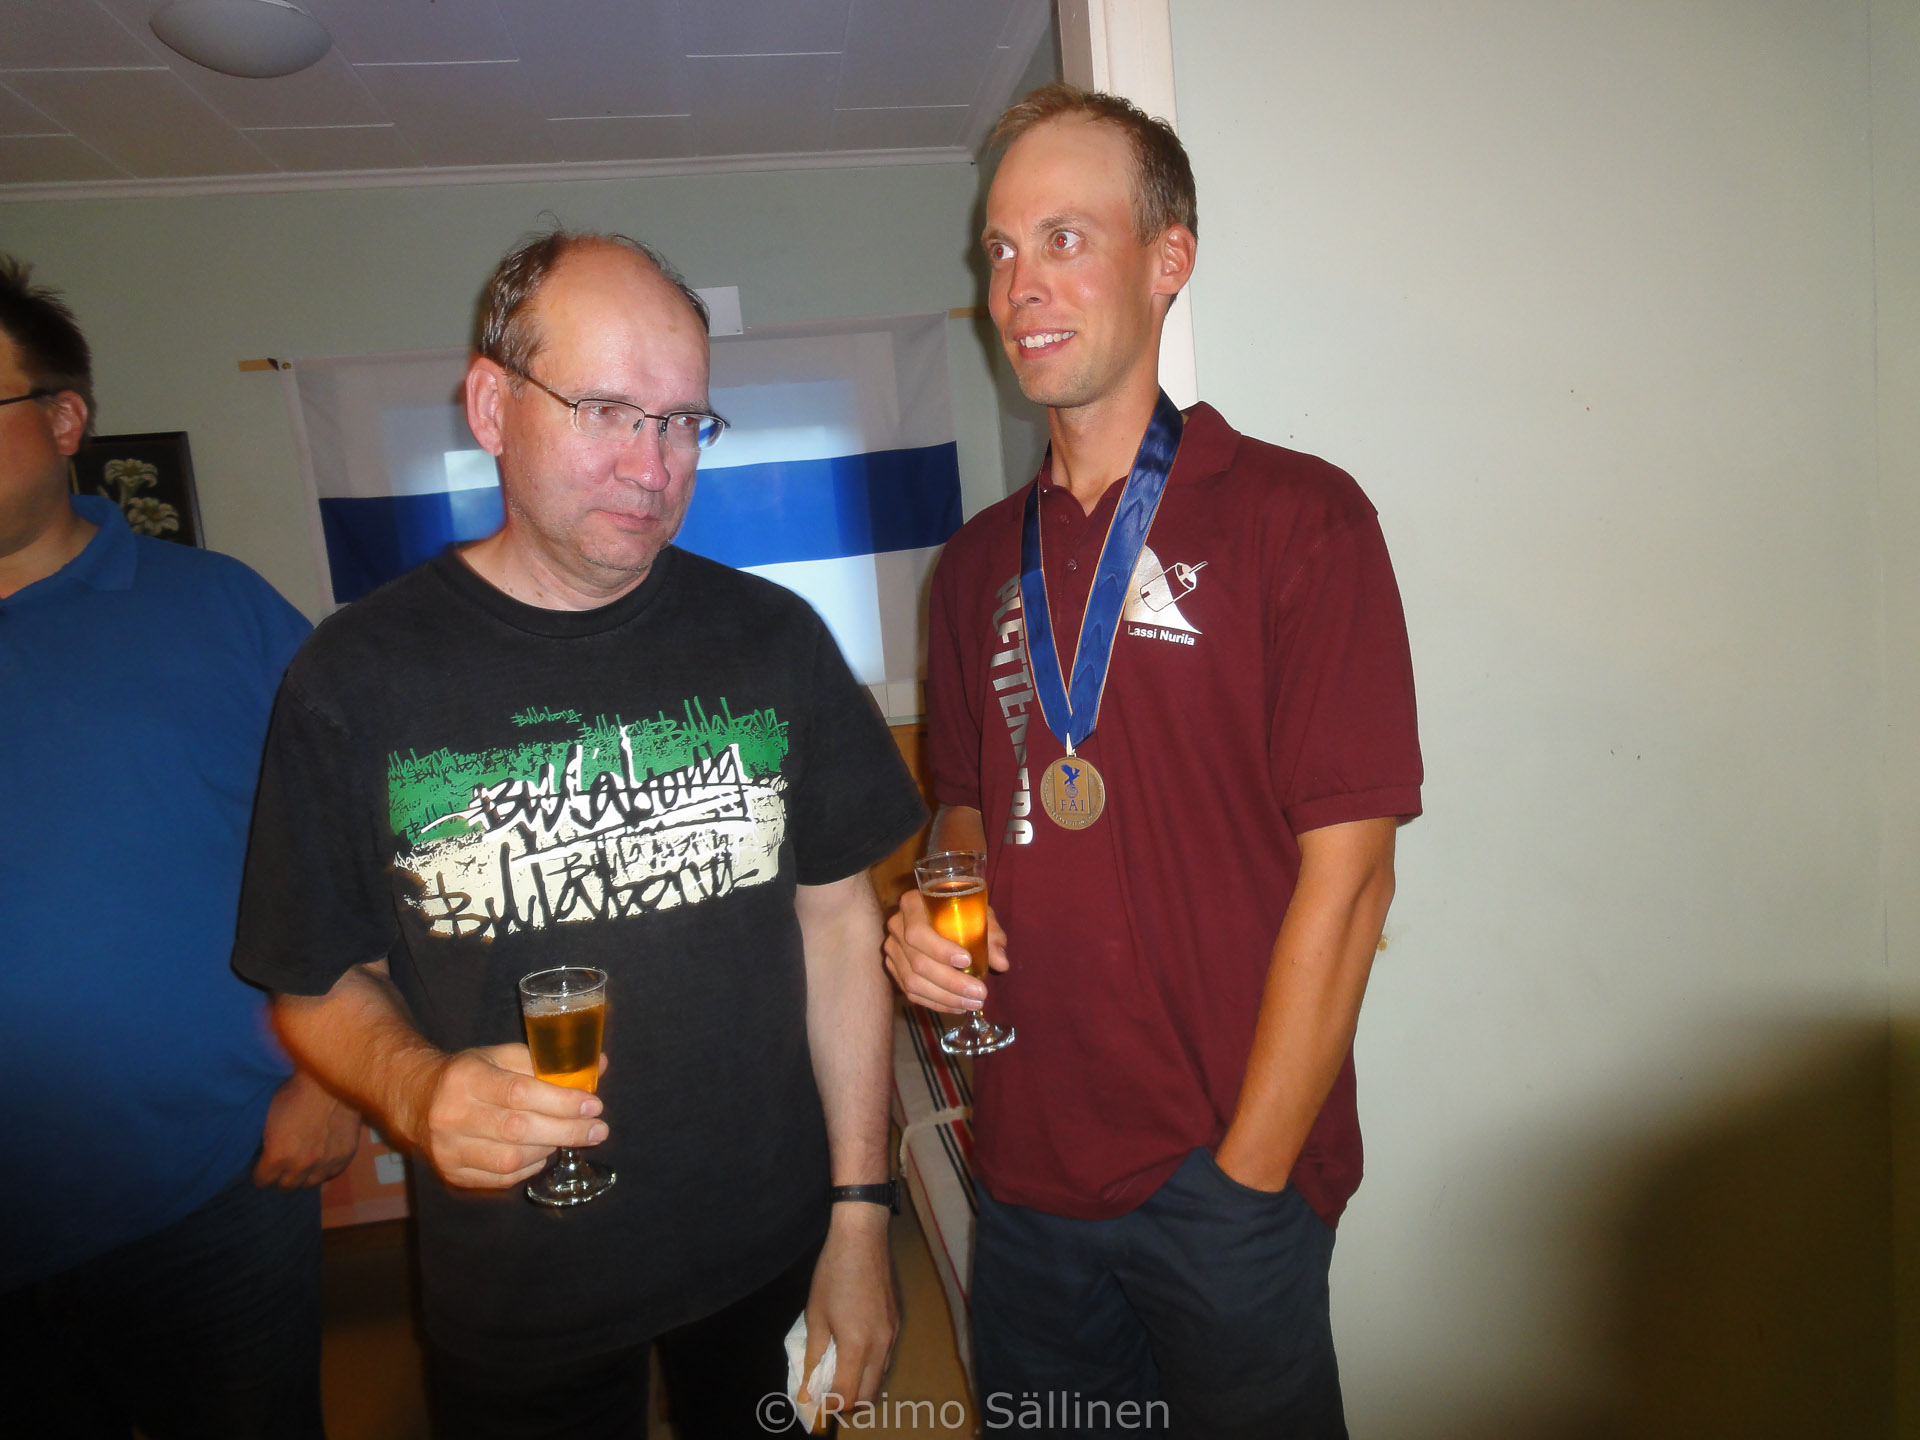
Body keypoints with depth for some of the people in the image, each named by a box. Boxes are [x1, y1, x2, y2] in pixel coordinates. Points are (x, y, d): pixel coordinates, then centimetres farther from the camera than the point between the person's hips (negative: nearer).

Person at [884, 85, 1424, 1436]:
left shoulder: (1294, 515, -11)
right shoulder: (983, 561, 6)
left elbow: (1347, 875, -14)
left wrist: (1247, 1176, -13)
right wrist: (935, 908, -5)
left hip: (1226, 1175, -5)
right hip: (1026, 1173, 5)